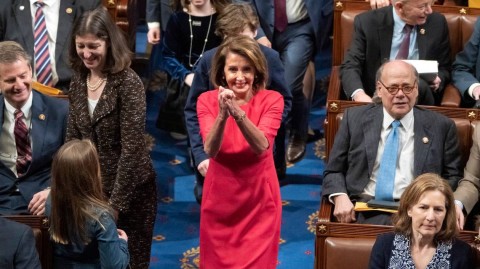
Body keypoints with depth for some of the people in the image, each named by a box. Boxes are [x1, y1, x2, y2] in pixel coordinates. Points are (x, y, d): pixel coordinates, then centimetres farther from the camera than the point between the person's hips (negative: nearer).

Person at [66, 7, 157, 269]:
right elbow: (72, 139, 7)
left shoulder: (128, 82, -17)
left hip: (130, 190, -5)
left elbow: (132, 147, -20)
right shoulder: (78, 81, 2)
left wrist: (115, 203, -20)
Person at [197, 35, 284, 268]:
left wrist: (238, 114, -35)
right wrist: (222, 115, -34)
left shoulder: (271, 100, -8)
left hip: (259, 201, -1)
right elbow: (210, 150, -18)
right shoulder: (207, 100, -5)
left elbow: (261, 147, -22)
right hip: (220, 200, 1)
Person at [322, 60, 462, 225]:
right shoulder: (355, 118, 12)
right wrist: (340, 197, -6)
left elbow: (452, 177, 13)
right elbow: (333, 171, 16)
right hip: (364, 211, 1)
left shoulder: (441, 126, 10)